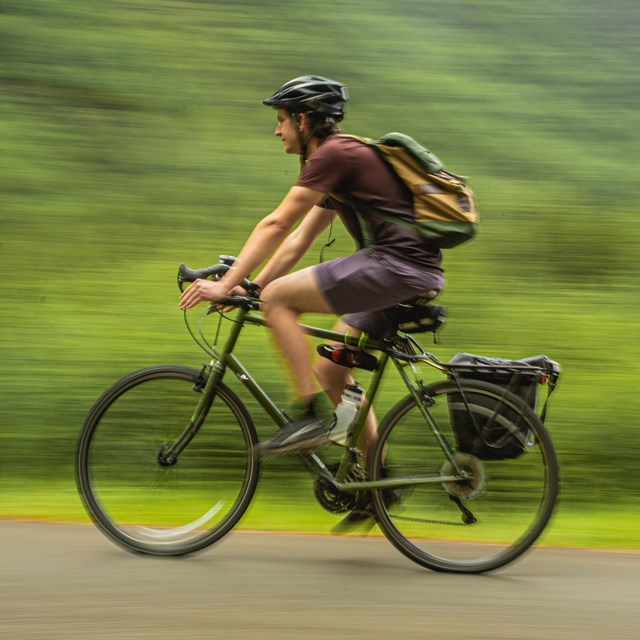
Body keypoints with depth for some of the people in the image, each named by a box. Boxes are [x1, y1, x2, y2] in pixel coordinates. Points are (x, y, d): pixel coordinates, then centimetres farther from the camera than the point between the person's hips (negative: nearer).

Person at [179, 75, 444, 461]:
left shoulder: (332, 154, -8)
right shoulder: (342, 157, 23)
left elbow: (275, 225, -10)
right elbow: (299, 239, 25)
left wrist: (226, 284, -7)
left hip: (397, 264, -10)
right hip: (420, 273, 10)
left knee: (278, 298, -8)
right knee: (331, 371, 15)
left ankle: (311, 416, -9)